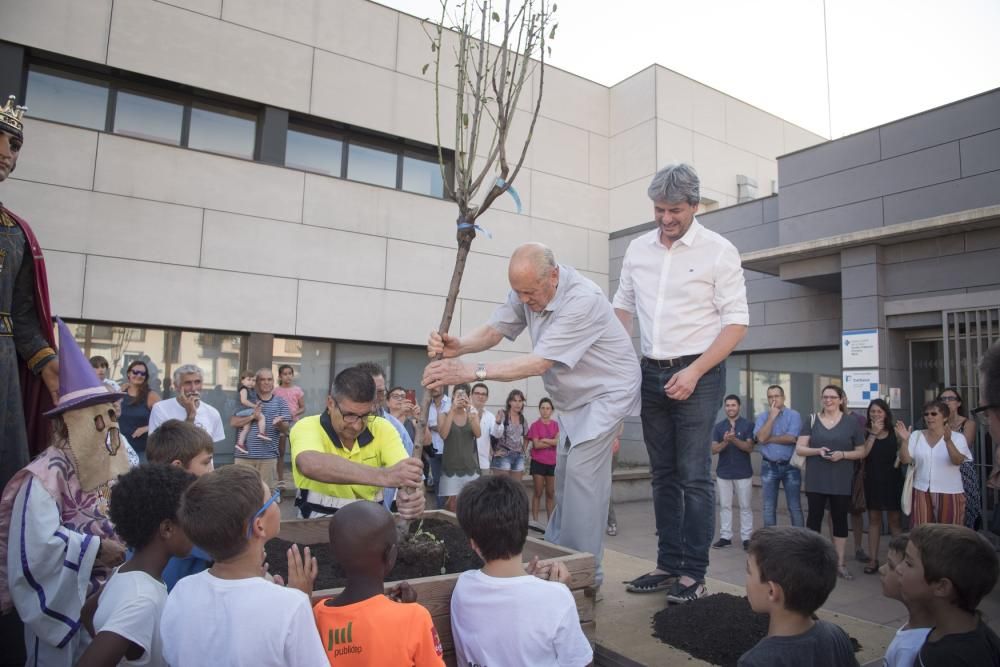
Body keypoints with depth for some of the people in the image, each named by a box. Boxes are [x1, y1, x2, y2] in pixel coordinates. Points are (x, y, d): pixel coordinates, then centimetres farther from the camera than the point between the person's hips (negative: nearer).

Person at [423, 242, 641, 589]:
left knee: (582, 478, -13)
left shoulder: (582, 300, -34)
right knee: (565, 478, 14)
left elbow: (539, 363, -38)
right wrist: (457, 345, -32)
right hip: (573, 398, 8)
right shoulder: (527, 290, -9)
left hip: (606, 392, -8)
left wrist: (471, 371, -43)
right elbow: (493, 330, -9)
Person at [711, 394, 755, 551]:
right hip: (723, 473, 2)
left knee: (745, 506, 4)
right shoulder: (718, 427, 5)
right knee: (724, 506, 6)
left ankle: (746, 538, 10)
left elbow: (749, 447, -9)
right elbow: (714, 449, -1)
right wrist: (725, 441, -20)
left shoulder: (748, 425, -2)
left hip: (743, 473, -2)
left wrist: (734, 439, -25)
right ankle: (725, 537, 13)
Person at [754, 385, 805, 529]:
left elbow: (791, 438, -17)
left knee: (795, 507, 4)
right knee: (769, 508, 9)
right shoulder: (762, 417, 4)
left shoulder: (794, 415, -4)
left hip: (790, 466, -2)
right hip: (769, 467, 3)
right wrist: (772, 416, -11)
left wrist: (769, 439, -8)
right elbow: (761, 438, -12)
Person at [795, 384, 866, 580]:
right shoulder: (812, 421, 3)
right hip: (816, 481, 0)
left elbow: (861, 452, 5)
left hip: (841, 482, 0)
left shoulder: (851, 423, 2)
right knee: (814, 518, 3)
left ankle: (840, 563, 17)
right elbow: (799, 449, 1)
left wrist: (843, 454, -13)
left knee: (840, 519, 8)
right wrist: (817, 450, -18)